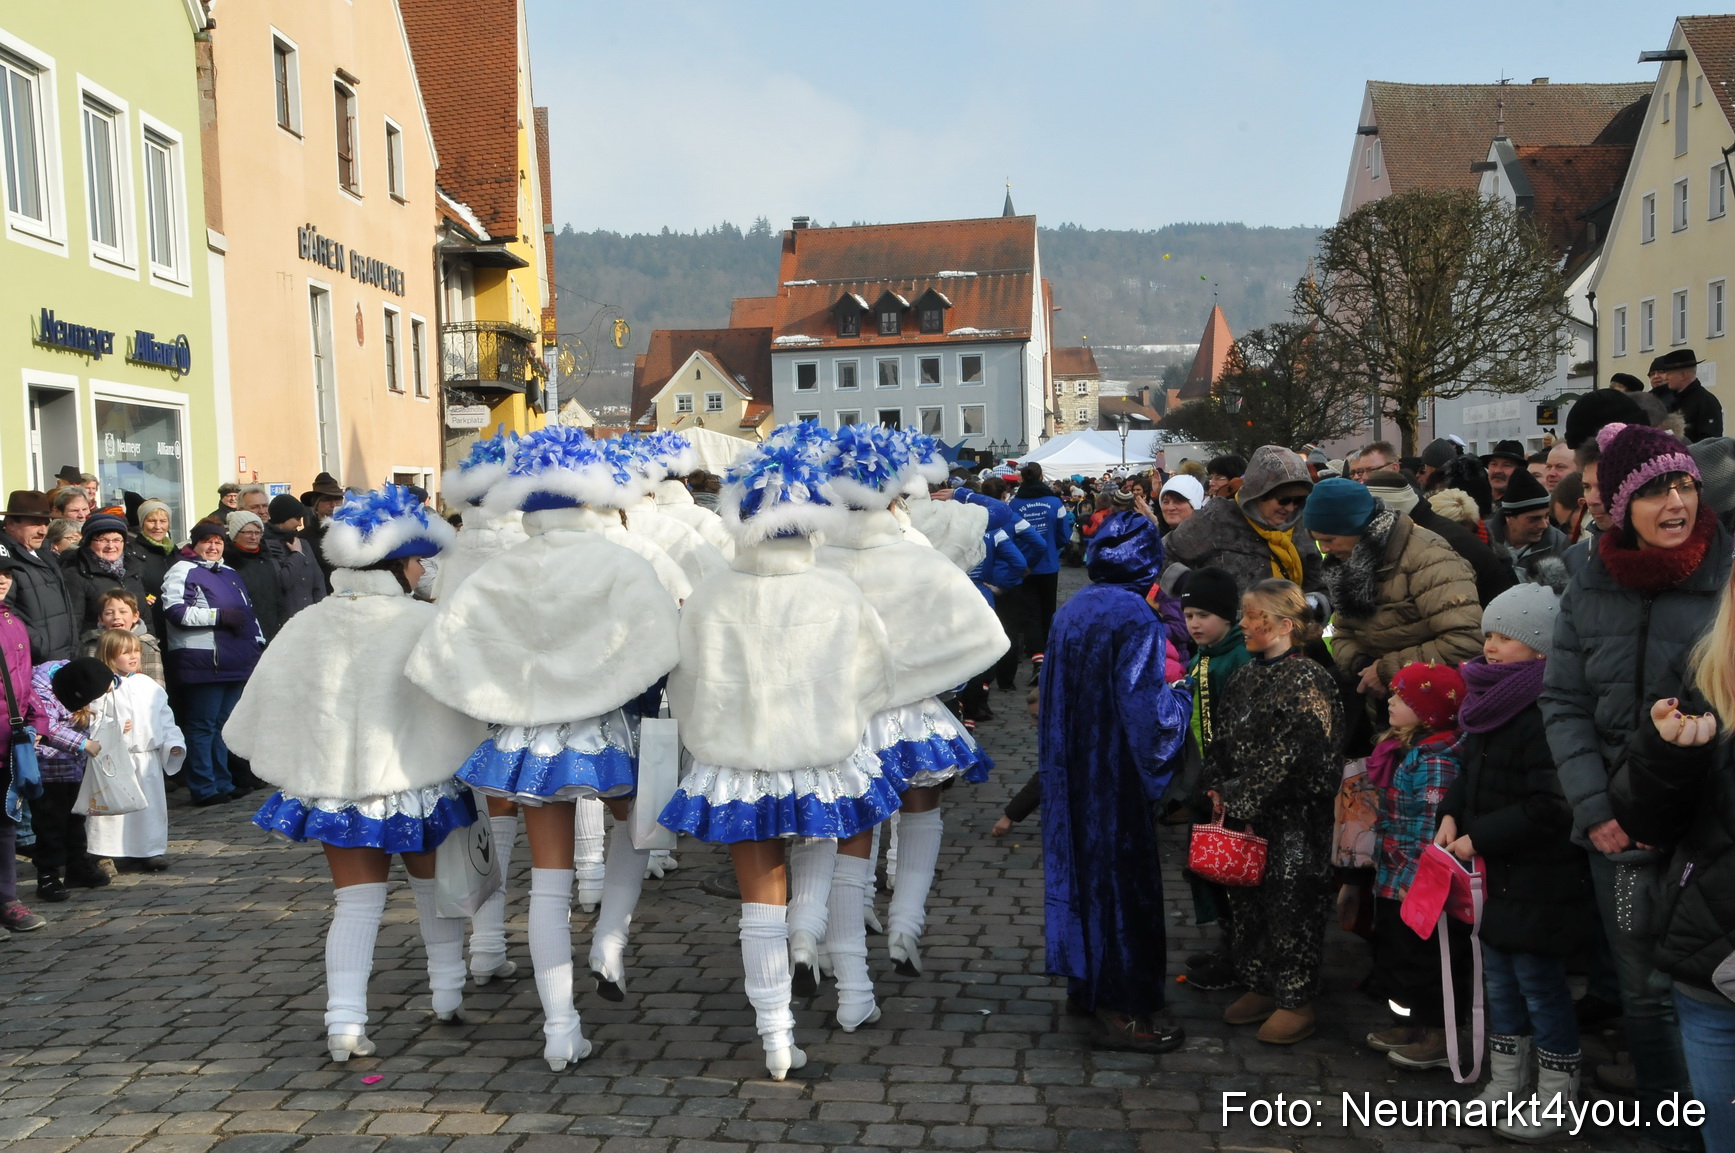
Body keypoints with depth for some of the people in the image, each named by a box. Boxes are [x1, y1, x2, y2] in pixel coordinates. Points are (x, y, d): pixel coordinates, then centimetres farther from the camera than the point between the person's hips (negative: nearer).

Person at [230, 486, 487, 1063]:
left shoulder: (306, 626, -1)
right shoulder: (424, 625, -15)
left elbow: (266, 706, 6)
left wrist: (291, 766, 19)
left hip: (332, 783, 3)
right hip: (415, 778, -2)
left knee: (354, 898, 10)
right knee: (434, 883, 20)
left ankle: (345, 1019, -2)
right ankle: (449, 993, 31)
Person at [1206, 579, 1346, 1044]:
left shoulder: (1307, 682, -14)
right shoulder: (1246, 677, 10)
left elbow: (1293, 757, -18)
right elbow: (1223, 740, 16)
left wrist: (1241, 797, -16)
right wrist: (1218, 789, 3)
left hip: (1293, 818, -8)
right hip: (1243, 815, 8)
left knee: (1290, 905, 1)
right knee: (1246, 901, 14)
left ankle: (1296, 1003, 13)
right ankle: (1260, 988, 29)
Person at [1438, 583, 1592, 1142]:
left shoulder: (1548, 716, -24)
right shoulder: (1492, 706, 7)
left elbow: (1548, 808, -26)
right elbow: (1470, 770, 19)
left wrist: (1478, 838, -20)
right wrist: (1452, 814, 1)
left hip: (1538, 880, -9)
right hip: (1496, 875, 9)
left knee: (1540, 982, 3)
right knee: (1501, 977, 18)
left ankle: (1557, 1100, 18)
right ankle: (1505, 1084, 33)